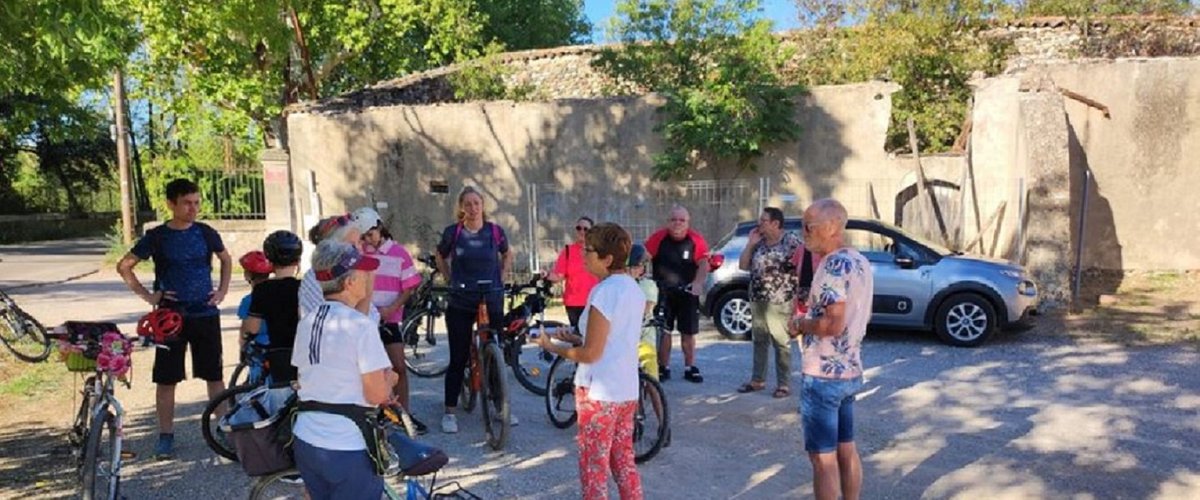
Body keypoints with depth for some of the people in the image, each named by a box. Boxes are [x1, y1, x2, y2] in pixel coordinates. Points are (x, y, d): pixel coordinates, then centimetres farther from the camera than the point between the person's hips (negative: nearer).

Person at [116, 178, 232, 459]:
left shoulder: (206, 233, 2)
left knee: (214, 375, 5)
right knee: (166, 379, 4)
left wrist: (223, 290, 8)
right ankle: (166, 436, 16)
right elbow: (124, 266, 4)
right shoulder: (157, 237, -3)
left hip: (206, 314, 1)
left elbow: (226, 259, 19)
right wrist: (146, 295, -3)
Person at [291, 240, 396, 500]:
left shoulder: (306, 322, 6)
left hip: (305, 441, 7)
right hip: (348, 448, -7)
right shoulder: (361, 325, -17)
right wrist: (388, 378, 4)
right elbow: (377, 394, -17)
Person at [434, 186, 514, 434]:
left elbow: (507, 255, 18)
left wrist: (501, 279, 8)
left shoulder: (495, 231, -1)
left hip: (492, 300, 1)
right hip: (461, 302, -1)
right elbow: (440, 257, 16)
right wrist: (451, 279, 7)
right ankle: (450, 412, 13)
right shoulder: (453, 232, -3)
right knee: (458, 358, 2)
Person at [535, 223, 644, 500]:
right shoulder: (634, 288, 8)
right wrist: (577, 339, 12)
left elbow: (591, 353, -18)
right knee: (624, 463, 18)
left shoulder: (604, 292, -19)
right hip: (627, 390, 9)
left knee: (594, 469, 3)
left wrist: (554, 348, -4)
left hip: (599, 393, -9)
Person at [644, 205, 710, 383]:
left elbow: (704, 263, -19)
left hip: (687, 292, 0)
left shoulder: (696, 240, -10)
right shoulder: (658, 238, -9)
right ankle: (663, 367, 16)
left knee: (688, 332, 9)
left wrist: (698, 283, -35)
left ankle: (690, 368, 22)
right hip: (663, 292, 0)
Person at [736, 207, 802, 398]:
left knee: (781, 343, 2)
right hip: (757, 300, 6)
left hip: (779, 302, -6)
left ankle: (784, 384, 10)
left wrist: (797, 298, -14)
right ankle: (757, 380, 23)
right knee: (759, 341, 13)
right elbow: (743, 266, 10)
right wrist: (750, 244, 0)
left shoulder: (791, 241, -8)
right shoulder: (759, 242, 9)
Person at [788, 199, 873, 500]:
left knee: (823, 457, 0)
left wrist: (801, 323, -10)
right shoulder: (860, 262, 9)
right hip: (850, 370, 10)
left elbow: (833, 324, -28)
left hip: (823, 375, -10)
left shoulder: (834, 265, -20)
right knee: (846, 449, 18)